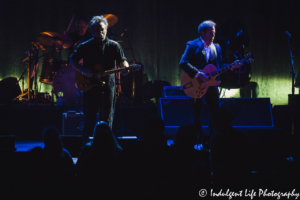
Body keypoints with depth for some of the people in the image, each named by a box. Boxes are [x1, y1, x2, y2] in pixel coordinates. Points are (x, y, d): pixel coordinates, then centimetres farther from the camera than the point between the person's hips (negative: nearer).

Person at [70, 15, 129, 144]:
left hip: (108, 86, 1)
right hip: (90, 86, -1)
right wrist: (83, 71, -9)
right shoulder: (85, 46, 4)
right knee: (89, 120, 1)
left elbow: (122, 60, 3)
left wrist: (125, 66, -21)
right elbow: (72, 60, 8)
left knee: (107, 120, 3)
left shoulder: (114, 46, 7)